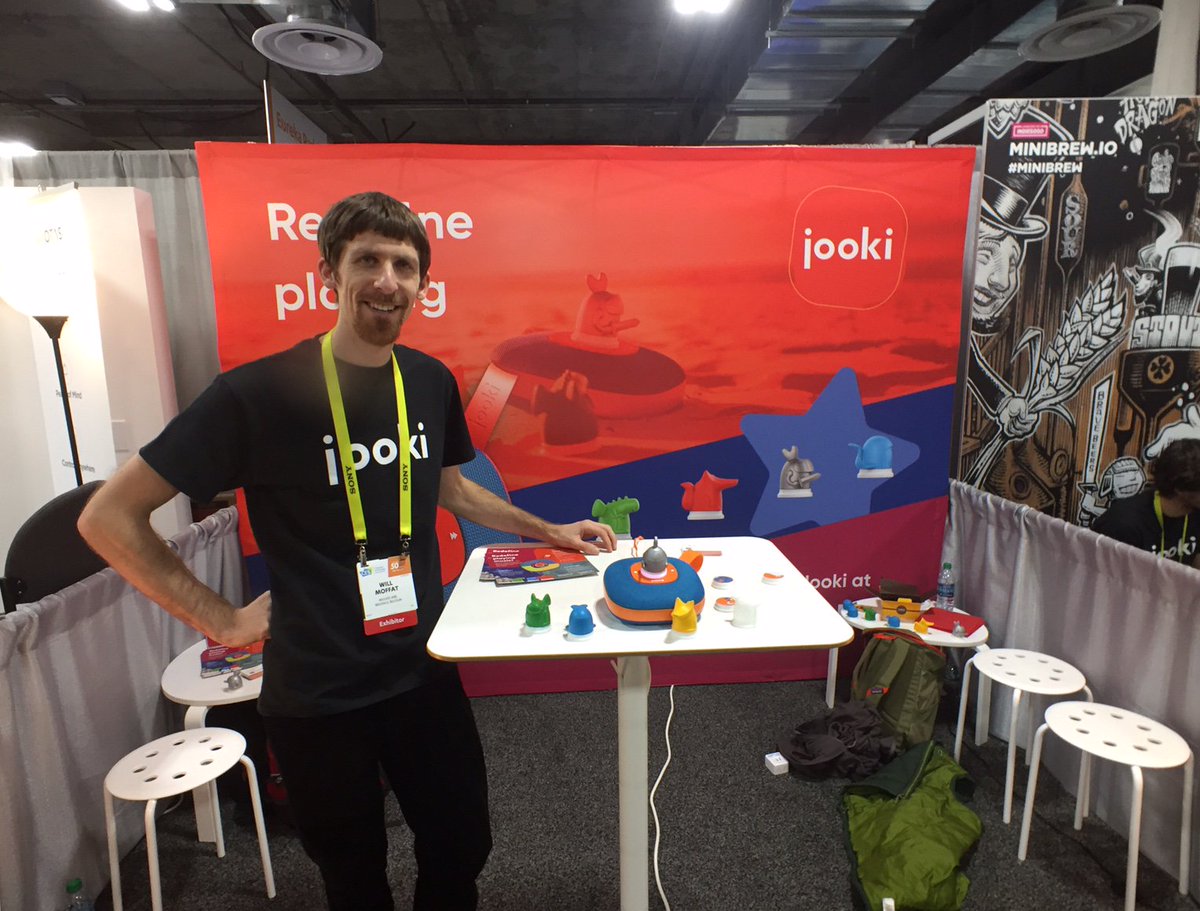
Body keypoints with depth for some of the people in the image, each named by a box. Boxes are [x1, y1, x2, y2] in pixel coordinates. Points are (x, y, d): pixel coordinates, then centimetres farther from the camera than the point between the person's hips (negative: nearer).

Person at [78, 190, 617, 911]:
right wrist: (222, 620, -11)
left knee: (462, 851, 18)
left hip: (425, 671, 4)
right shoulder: (260, 393, -17)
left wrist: (549, 532, 11)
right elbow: (109, 517, -9)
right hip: (316, 692, -3)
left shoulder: (431, 381, -1)